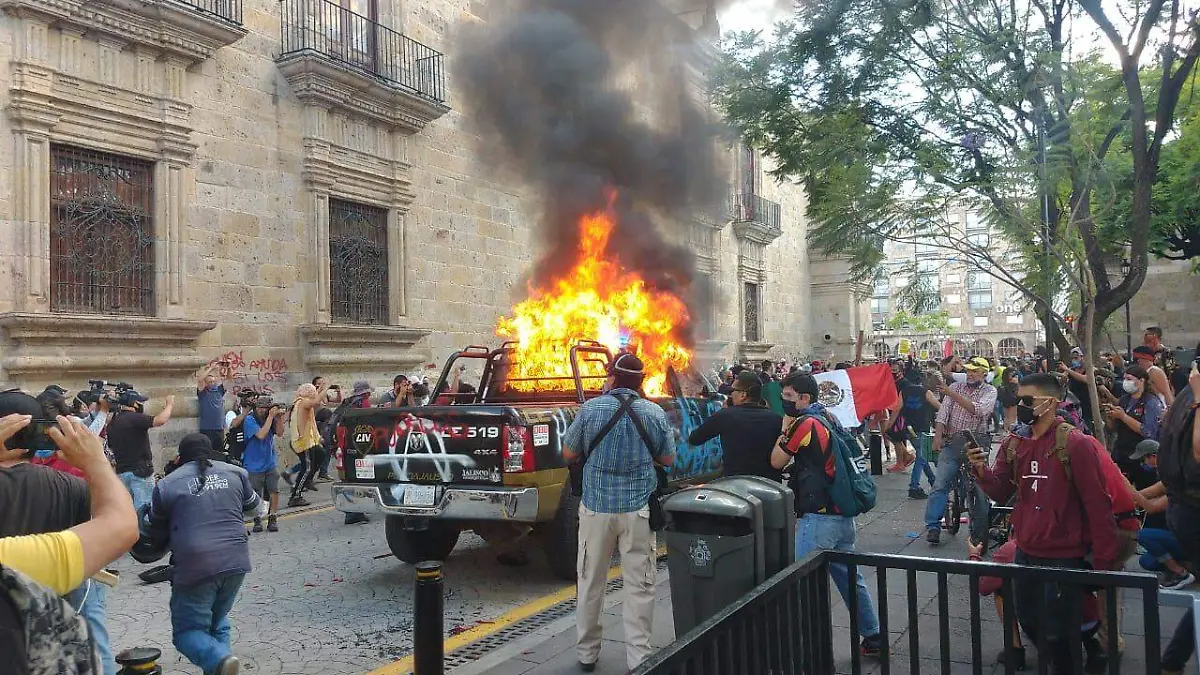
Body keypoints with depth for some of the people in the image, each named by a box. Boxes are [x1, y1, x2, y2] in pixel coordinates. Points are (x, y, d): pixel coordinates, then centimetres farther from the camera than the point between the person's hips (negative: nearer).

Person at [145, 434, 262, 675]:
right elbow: (254, 507, 24)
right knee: (218, 622, 24)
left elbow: (157, 532, 13)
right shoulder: (235, 472, 8)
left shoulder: (166, 485, 1)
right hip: (237, 562, 4)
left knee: (187, 630, 8)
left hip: (195, 567, -4)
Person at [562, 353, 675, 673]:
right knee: (639, 586, 5)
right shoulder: (655, 413, -3)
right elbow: (668, 459, 8)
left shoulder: (590, 409, -6)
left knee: (590, 583, 13)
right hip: (638, 507, 0)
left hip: (596, 505, 0)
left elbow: (569, 454, 3)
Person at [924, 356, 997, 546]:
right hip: (952, 443, 1)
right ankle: (933, 527, -5)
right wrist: (938, 436, -10)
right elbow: (943, 412, 2)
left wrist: (954, 395, -18)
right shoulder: (955, 387, 10)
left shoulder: (990, 391, 4)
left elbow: (978, 410, -15)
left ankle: (979, 533, 12)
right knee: (940, 484, -8)